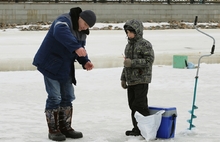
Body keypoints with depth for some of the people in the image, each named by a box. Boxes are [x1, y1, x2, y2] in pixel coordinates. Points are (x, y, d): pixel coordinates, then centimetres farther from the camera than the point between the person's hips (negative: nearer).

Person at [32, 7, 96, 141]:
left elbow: (81, 50, 14)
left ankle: (65, 127, 22)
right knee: (55, 97, -8)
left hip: (65, 68, 9)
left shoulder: (82, 32, 6)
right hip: (50, 65, -9)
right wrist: (76, 47, -55)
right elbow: (61, 32, -43)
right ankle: (53, 130, 1)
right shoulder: (64, 20, -20)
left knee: (68, 97, 11)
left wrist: (85, 62, -7)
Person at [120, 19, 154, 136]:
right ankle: (137, 128, 17)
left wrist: (132, 63, -22)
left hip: (141, 80, -8)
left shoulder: (145, 44, -9)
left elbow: (149, 61, -18)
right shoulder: (128, 45, 16)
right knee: (133, 105, 10)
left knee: (140, 105, -10)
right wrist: (123, 78, 22)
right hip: (131, 81, 8)